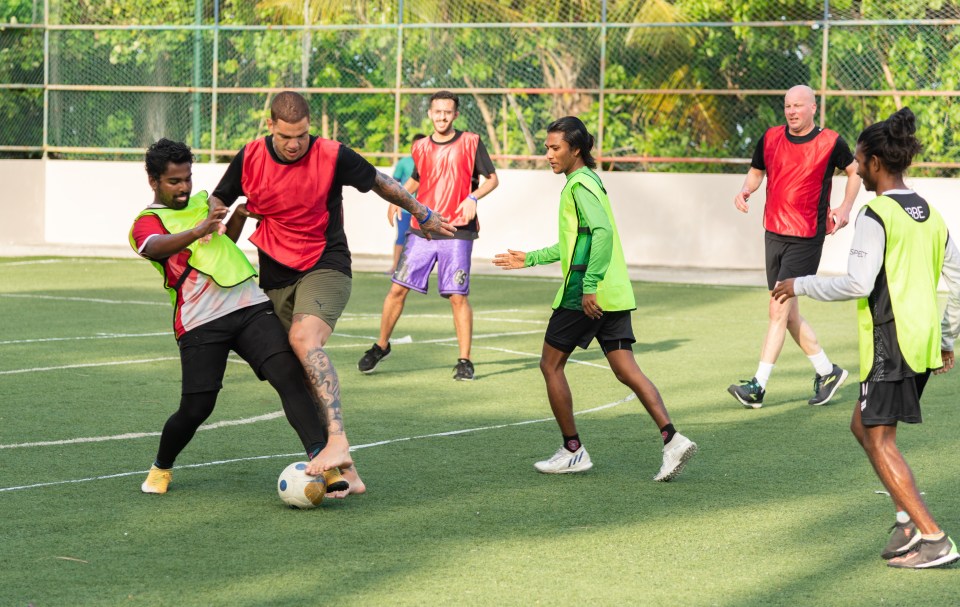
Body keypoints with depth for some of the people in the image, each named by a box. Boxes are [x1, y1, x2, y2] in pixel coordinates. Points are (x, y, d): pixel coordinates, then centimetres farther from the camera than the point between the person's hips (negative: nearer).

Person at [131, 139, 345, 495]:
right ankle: (161, 468, 23)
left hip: (250, 304, 5)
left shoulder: (202, 201, 23)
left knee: (289, 374, -16)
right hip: (201, 322, -5)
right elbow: (157, 247, -25)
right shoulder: (146, 222, 1)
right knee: (196, 408, -7)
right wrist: (198, 231, -43)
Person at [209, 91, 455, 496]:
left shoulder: (333, 156, -9)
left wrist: (422, 213, 20)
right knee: (303, 379, 1)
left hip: (325, 268, -5)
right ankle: (345, 472, 6)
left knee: (304, 338, -33)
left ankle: (338, 441, -43)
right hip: (275, 278, 5)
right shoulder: (250, 158, -1)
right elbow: (218, 201, 15)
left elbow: (380, 183, 8)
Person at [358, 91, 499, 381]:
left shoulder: (471, 142, -1)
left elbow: (492, 179, 4)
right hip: (421, 230, 3)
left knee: (458, 297, -4)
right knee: (398, 289, 1)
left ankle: (465, 360, 6)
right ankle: (381, 346, 19)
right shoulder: (421, 148, 9)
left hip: (457, 232, -3)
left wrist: (473, 197, -14)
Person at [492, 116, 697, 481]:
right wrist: (530, 259, 32)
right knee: (627, 370, 3)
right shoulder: (587, 181, 19)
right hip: (615, 294, 9)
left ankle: (573, 451, 9)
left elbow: (602, 232, -25)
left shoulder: (580, 184, -11)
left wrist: (590, 286, -28)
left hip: (583, 297, -9)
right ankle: (672, 439, -11)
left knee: (551, 364, 6)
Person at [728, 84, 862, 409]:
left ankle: (758, 387, -11)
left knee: (779, 309, -12)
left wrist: (845, 208, -2)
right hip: (774, 233, 6)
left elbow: (855, 171, 10)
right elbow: (756, 172, 18)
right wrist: (745, 190, -4)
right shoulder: (770, 138, 4)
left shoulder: (830, 142, -6)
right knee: (789, 314, 11)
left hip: (807, 238, -6)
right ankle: (827, 372, 29)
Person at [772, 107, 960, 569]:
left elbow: (858, 284, -21)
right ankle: (908, 518, 10)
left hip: (889, 343, -9)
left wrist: (801, 285, -7)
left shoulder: (877, 215, -14)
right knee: (864, 425, 19)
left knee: (879, 439, -3)